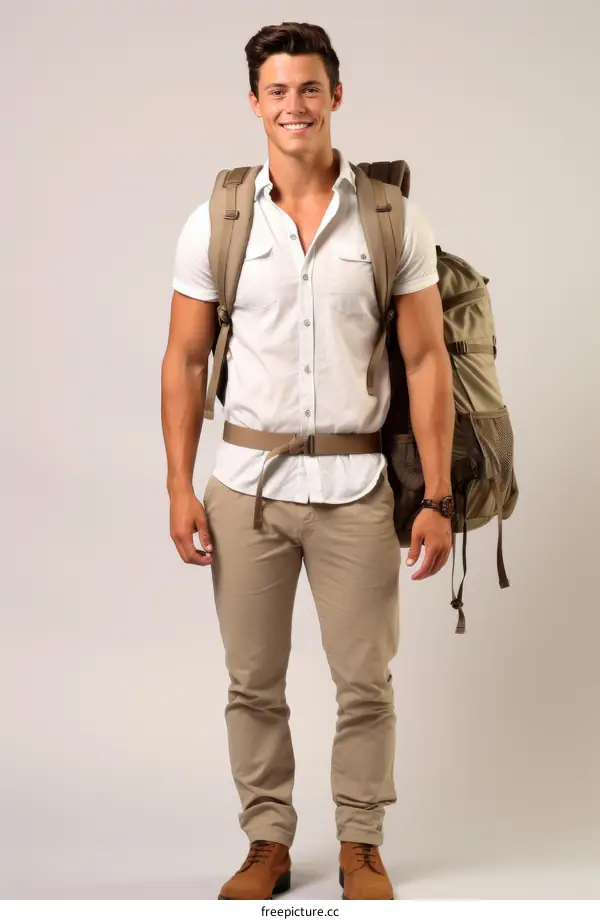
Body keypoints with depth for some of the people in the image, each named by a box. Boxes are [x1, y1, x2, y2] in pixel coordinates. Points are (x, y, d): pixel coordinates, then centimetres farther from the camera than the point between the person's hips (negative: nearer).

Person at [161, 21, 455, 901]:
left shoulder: (394, 219, -3)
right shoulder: (215, 223, 0)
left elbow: (427, 360, -2)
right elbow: (186, 361, 5)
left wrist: (437, 499, -6)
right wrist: (179, 488, -2)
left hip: (357, 489, -1)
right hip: (247, 486, 1)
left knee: (365, 681, 7)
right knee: (253, 683, 10)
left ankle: (360, 844, 25)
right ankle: (268, 842, 26)